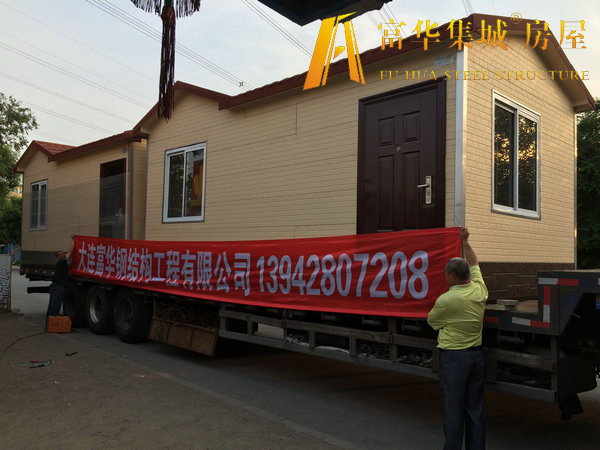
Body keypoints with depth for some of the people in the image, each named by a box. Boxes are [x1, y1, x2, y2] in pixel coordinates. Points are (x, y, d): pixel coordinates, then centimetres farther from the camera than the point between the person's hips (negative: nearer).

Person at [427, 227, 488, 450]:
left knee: (453, 409, 2)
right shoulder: (479, 289, -1)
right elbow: (474, 264, 18)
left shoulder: (445, 300, -18)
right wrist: (465, 242, 28)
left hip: (454, 357, -6)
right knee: (475, 408, 14)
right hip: (477, 354, 6)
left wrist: (432, 312, 23)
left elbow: (431, 321, 1)